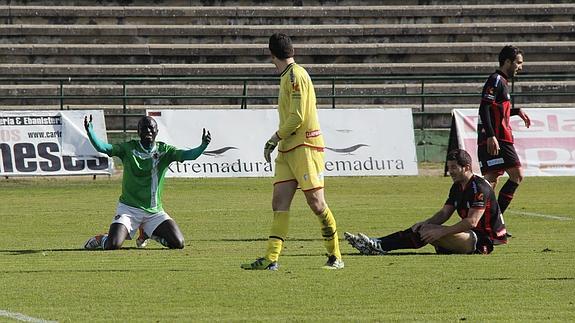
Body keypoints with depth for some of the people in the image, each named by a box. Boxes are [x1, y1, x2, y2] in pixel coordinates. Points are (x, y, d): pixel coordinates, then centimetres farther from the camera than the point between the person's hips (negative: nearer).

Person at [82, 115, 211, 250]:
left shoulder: (164, 150, 1)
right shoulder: (129, 148, -4)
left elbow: (186, 155, -13)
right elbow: (103, 148, -14)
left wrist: (203, 146, -32)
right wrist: (90, 131, -31)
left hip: (155, 211, 3)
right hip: (129, 208, -3)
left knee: (178, 243, -9)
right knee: (113, 245, -22)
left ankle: (147, 233, 20)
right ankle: (100, 239, 18)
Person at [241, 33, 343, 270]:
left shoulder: (296, 75, -11)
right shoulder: (287, 77, 17)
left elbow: (297, 117, -17)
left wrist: (274, 139, -9)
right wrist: (275, 142, 17)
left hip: (305, 146, -9)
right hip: (287, 150, 9)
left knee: (316, 203, -5)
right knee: (279, 203, 0)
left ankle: (335, 257, 4)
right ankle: (271, 258, -5)